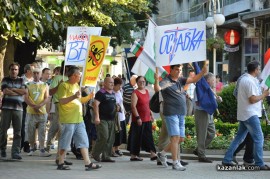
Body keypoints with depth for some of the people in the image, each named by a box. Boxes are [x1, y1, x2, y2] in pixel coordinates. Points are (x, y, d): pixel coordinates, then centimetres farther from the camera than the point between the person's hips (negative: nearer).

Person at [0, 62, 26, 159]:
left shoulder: (21, 80, 13)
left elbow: (24, 91, -3)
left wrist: (12, 89, -6)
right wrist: (18, 92, -3)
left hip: (18, 108, 1)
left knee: (17, 131, -5)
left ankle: (15, 152, -5)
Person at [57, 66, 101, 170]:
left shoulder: (76, 86, 17)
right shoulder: (64, 85, -9)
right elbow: (61, 101, -18)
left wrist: (89, 97, 7)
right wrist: (74, 96, -29)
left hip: (79, 119, 9)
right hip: (68, 120, -9)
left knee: (83, 142, 5)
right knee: (65, 143, -1)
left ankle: (88, 163, 6)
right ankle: (61, 164, 7)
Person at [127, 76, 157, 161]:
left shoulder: (146, 91, 13)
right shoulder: (135, 93, -11)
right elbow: (133, 106, -17)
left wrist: (151, 114, 17)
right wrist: (138, 117, -22)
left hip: (147, 119, 7)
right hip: (138, 119, -7)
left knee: (149, 137, 5)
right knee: (137, 137, 0)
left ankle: (153, 154, 5)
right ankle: (133, 155, 8)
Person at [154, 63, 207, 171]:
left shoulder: (180, 80, 13)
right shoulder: (166, 81, -9)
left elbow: (194, 80, 11)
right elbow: (157, 89, -25)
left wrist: (203, 72, -5)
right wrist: (156, 80, -46)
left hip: (181, 114, 8)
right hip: (171, 113, -8)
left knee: (181, 139, 11)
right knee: (176, 137, -10)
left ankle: (162, 154, 26)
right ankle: (175, 163, -4)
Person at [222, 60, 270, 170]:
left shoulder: (242, 78, 13)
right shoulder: (250, 81, -18)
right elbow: (252, 99, -23)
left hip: (243, 114, 10)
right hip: (250, 114, -10)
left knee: (239, 137, 13)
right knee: (258, 138, -4)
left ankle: (227, 160, 13)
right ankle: (259, 164, -3)